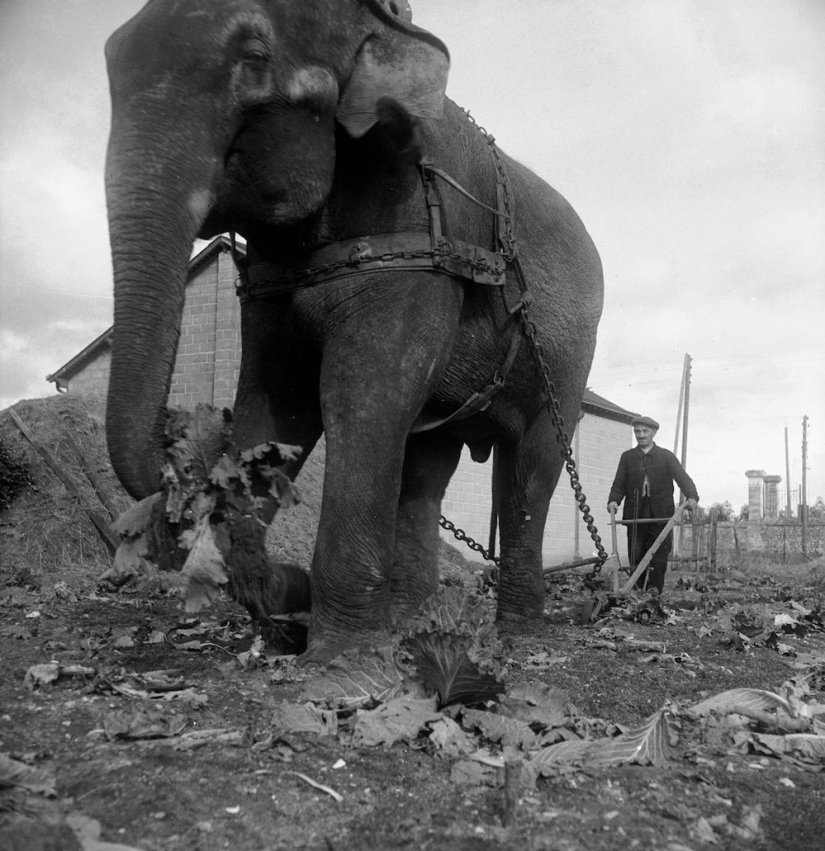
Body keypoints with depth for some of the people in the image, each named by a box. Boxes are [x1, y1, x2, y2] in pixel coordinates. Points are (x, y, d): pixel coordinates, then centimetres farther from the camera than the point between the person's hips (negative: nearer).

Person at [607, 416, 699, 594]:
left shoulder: (666, 456, 9)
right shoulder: (627, 457, 12)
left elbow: (683, 479, -1)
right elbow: (619, 484, 9)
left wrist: (692, 496, -21)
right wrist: (613, 500, -11)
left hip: (661, 517, -1)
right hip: (635, 518, 1)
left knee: (658, 561, -7)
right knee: (637, 560, 0)